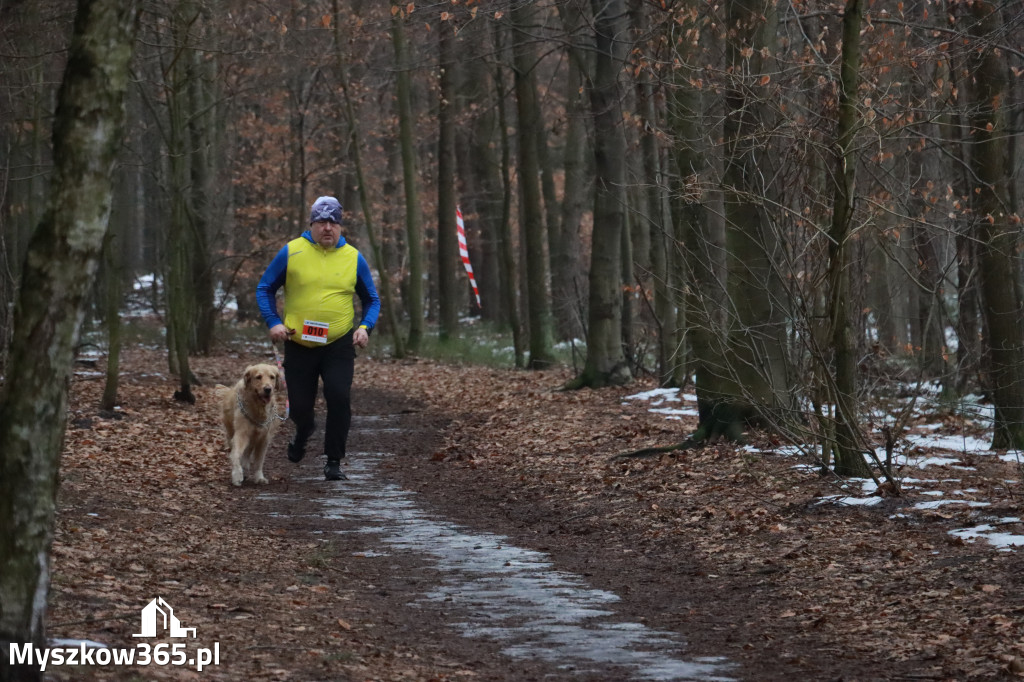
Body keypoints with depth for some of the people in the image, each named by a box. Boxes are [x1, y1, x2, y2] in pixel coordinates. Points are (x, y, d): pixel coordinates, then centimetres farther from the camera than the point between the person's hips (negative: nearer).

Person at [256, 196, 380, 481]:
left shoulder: (353, 257, 2)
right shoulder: (291, 252, -2)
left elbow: (371, 300, 12)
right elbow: (265, 289, 7)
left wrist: (365, 327, -6)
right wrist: (273, 322, -7)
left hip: (339, 345, 0)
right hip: (299, 346, 0)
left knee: (339, 398, -16)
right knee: (300, 408, 4)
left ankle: (333, 462, -2)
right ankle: (304, 430, 42)